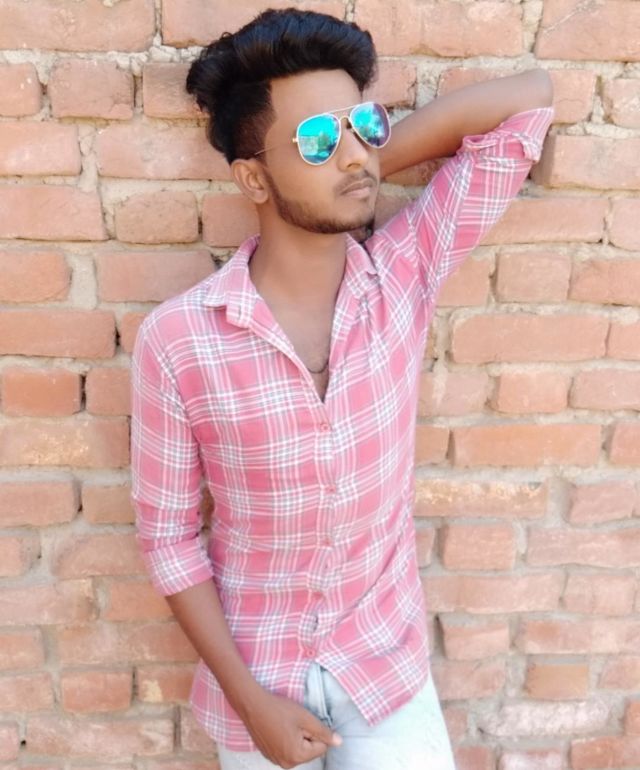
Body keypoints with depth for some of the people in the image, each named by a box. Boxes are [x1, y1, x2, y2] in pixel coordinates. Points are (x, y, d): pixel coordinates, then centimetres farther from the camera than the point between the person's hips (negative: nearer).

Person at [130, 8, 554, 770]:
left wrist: (368, 162, -18)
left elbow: (530, 96, -14)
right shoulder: (176, 340, -20)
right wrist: (247, 696, -11)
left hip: (387, 660, 1)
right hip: (257, 670, 0)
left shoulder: (407, 273, -15)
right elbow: (167, 532, -10)